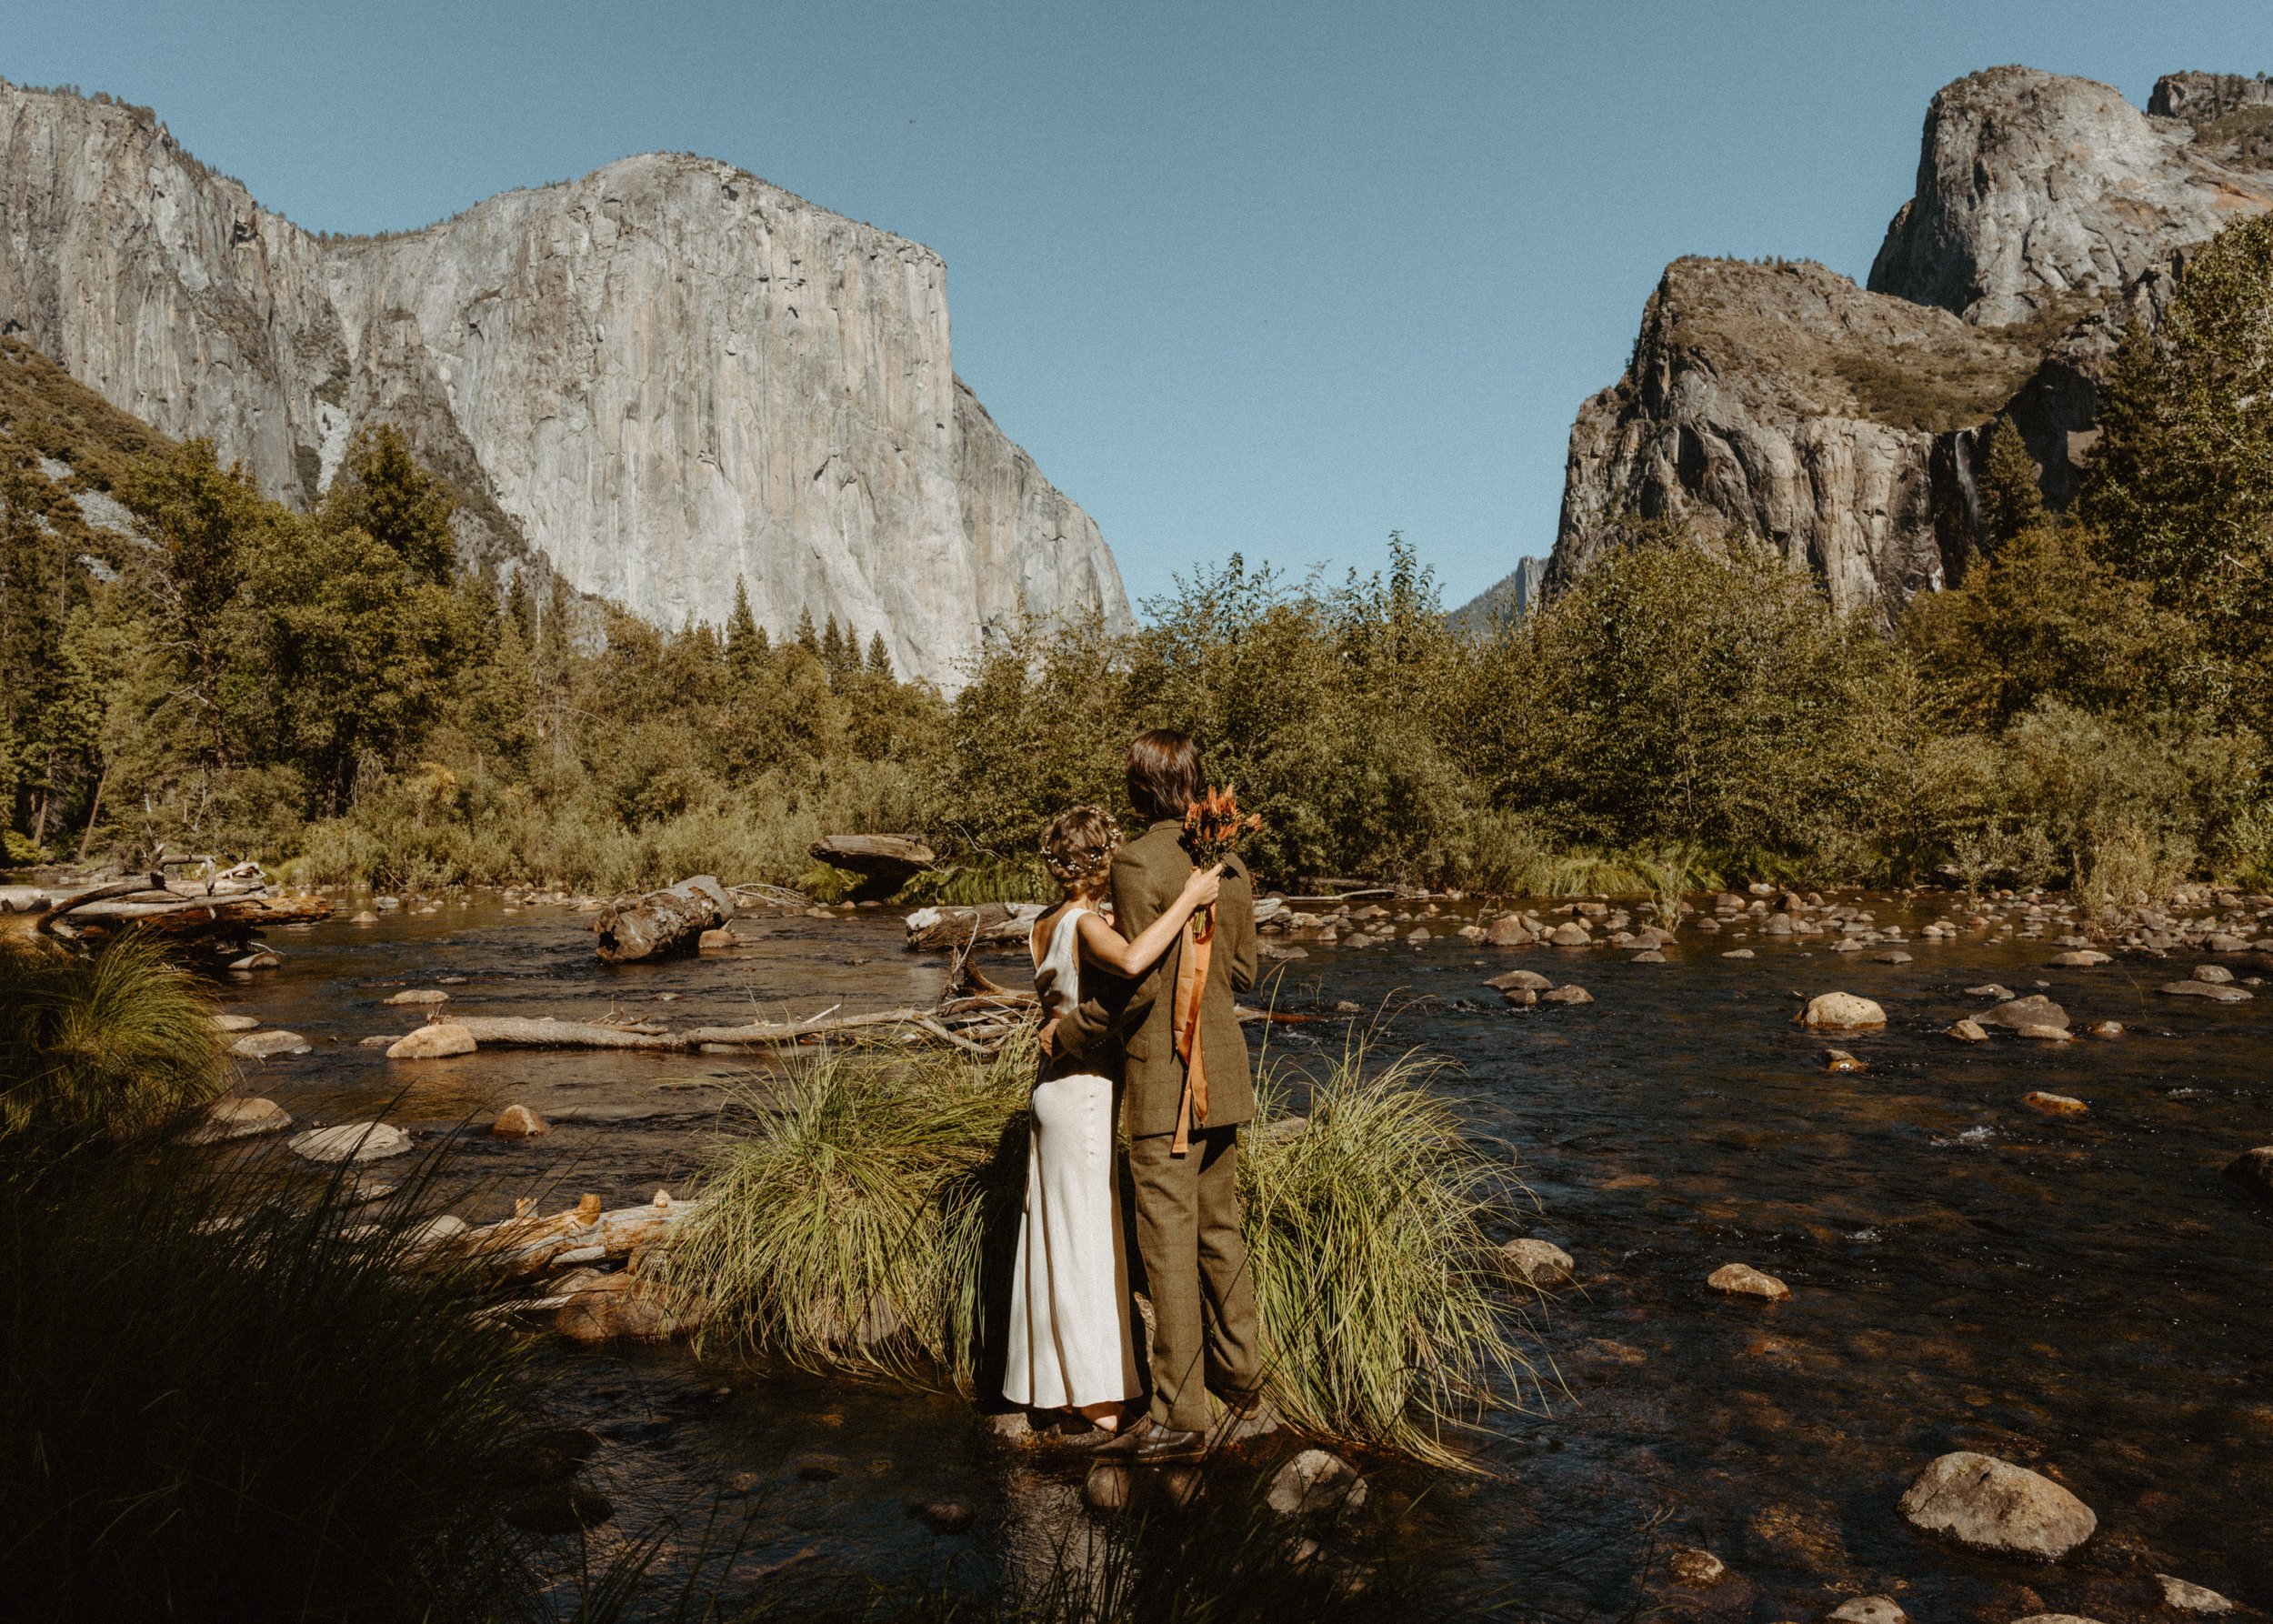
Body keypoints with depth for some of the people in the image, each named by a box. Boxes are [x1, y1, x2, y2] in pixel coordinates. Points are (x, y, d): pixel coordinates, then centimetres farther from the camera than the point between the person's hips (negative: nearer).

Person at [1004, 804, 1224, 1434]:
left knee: (1059, 1236, 17)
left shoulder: (1041, 928, 6)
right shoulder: (1086, 924, -20)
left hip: (1056, 1090, 8)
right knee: (1090, 1240, 3)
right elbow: (1132, 961, -41)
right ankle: (1096, 1391, 15)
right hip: (1090, 1095, -8)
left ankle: (1050, 1377, 30)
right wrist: (1187, 899, -31)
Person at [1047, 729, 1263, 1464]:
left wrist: (1069, 1032, -4)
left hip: (1163, 1078, -8)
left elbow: (1137, 983, -17)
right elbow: (1243, 971, 12)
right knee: (1219, 1227, 20)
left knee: (1169, 1242, -1)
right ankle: (1240, 1372, 34)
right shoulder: (1231, 863, 6)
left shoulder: (1139, 862, -16)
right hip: (1222, 1070, 8)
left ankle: (1180, 1416, 6)